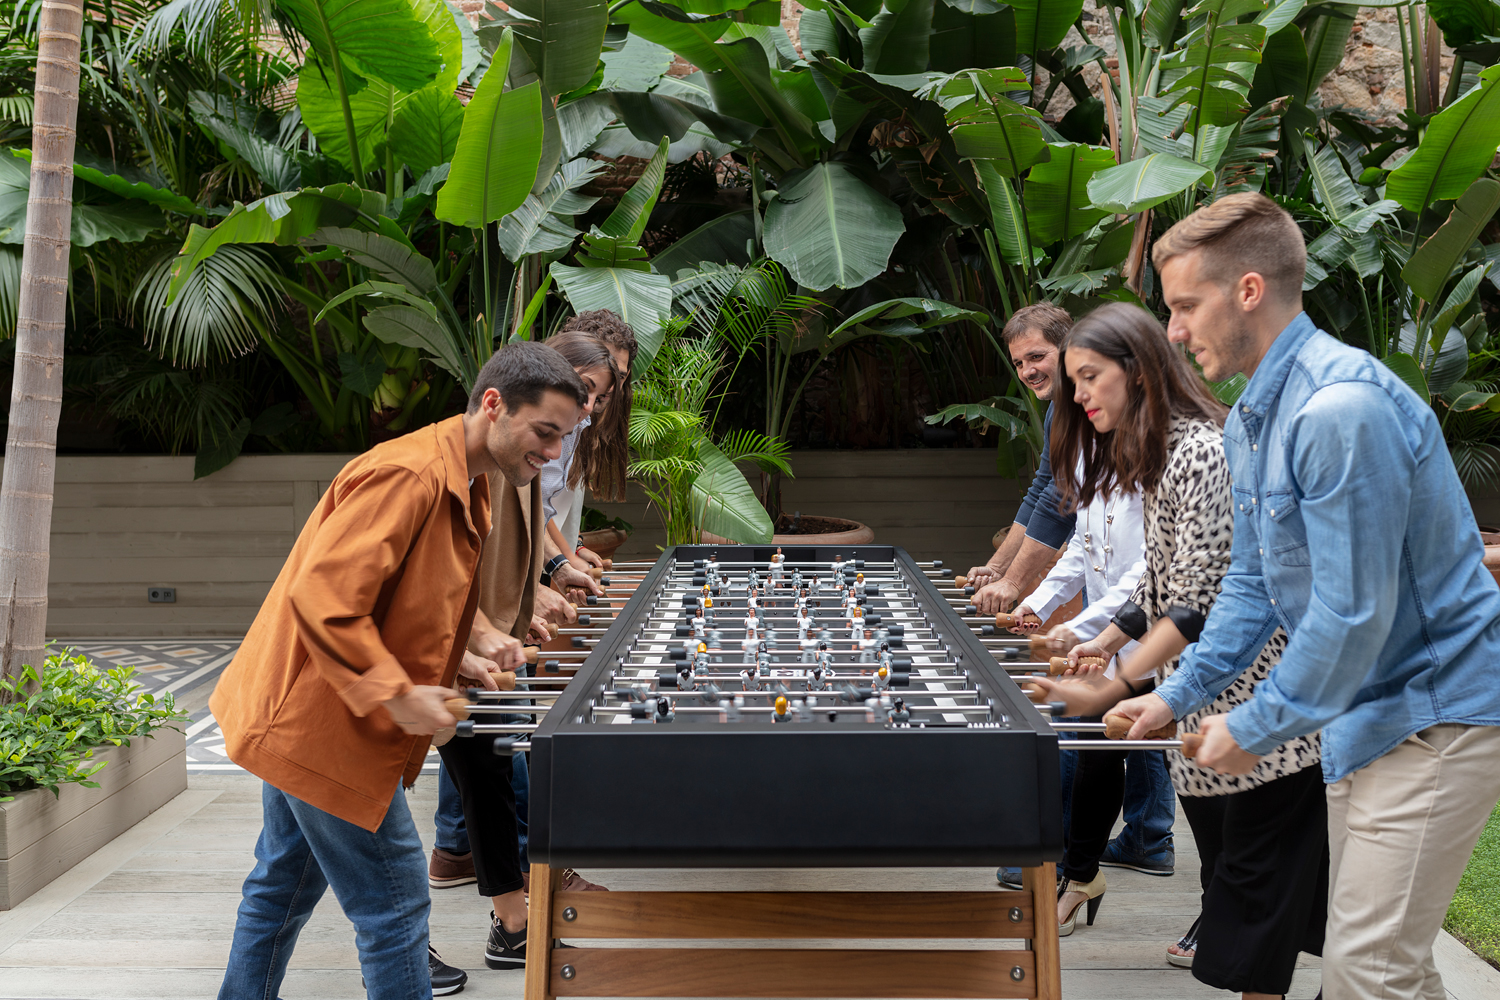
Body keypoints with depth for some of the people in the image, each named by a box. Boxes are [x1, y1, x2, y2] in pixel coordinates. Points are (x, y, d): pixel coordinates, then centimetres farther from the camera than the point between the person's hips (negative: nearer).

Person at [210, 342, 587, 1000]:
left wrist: (468, 657, 6)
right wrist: (396, 695, -27)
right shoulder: (407, 474, -24)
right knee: (394, 902, -3)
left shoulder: (466, 488, 10)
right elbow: (320, 598, -30)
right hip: (323, 726, -10)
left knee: (285, 885, 22)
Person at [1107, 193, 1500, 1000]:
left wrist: (1255, 729, -15)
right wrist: (1181, 693, 9)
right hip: (1361, 714, 10)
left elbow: (1354, 611, -26)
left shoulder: (1342, 407, -24)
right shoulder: (1249, 421, 9)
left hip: (1433, 713, -10)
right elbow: (1253, 584, 17)